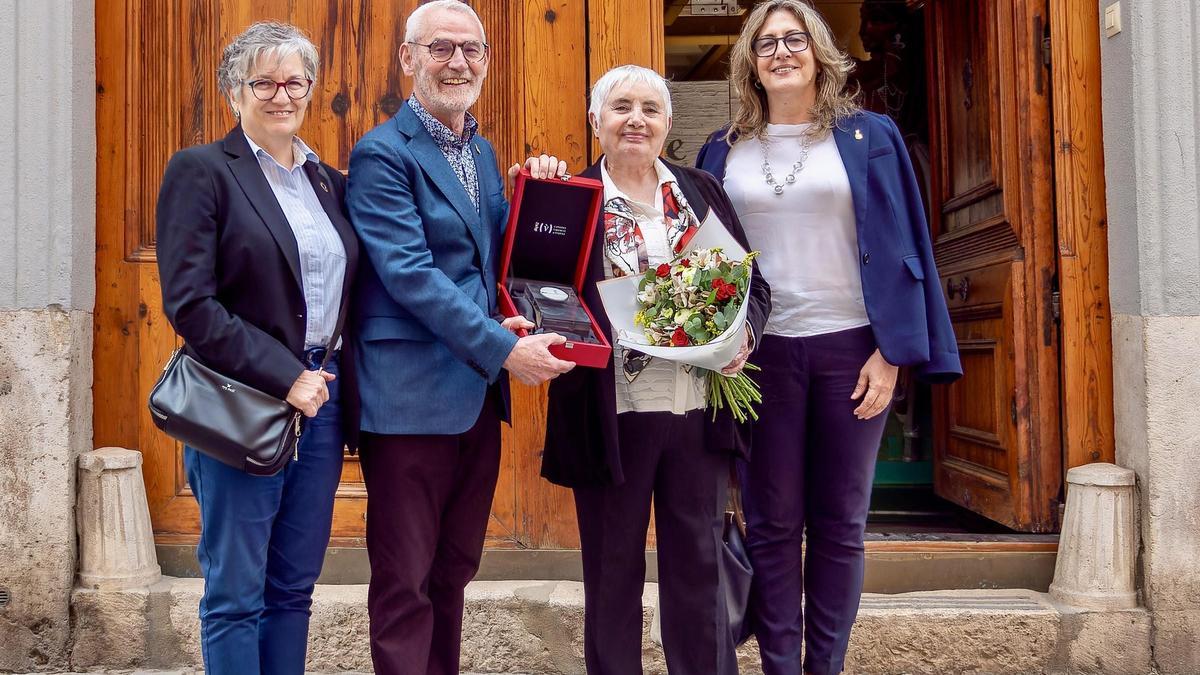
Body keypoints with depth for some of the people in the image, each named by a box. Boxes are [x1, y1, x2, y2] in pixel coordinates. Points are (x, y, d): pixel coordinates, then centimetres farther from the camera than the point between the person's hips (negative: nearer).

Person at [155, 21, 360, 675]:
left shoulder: (329, 180, 13)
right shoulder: (201, 171, -5)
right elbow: (188, 302, -13)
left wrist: (328, 384, 1)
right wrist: (284, 377, -17)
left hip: (321, 400, 6)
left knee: (293, 589, 13)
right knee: (236, 594, 4)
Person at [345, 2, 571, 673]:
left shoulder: (483, 152, 15)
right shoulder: (383, 153, -9)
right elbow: (408, 271, -18)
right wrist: (504, 347, -22)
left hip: (480, 392, 8)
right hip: (413, 393, -7)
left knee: (456, 568, 17)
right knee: (407, 581, 3)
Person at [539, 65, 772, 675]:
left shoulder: (702, 192, 10)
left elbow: (752, 282, 12)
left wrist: (743, 333, -7)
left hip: (699, 412, 3)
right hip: (612, 413, -2)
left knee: (699, 566, 12)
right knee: (612, 570, 11)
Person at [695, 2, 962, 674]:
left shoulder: (869, 137, 4)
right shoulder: (725, 151, 9)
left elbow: (900, 246, 1)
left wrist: (893, 351, -7)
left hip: (850, 347, -1)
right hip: (759, 350, 1)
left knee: (840, 524, 5)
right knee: (772, 524, 4)